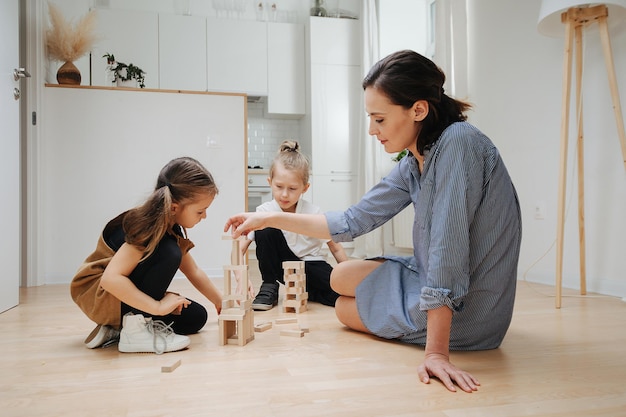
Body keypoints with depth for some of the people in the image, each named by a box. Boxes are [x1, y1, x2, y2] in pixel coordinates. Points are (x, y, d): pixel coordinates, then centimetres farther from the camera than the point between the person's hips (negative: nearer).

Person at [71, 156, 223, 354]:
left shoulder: (173, 228, 0)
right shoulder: (147, 227, -28)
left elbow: (194, 272, 10)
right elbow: (111, 279, -38)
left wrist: (222, 303, 10)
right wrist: (158, 306, -34)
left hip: (124, 292, 9)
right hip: (95, 294, -9)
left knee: (196, 317, 1)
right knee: (169, 253, -31)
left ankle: (115, 328, 3)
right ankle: (136, 330, -23)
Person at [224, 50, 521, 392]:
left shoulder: (458, 143, -24)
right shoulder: (412, 165, 2)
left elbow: (448, 248, -30)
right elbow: (353, 221, 6)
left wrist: (436, 352, -29)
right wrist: (269, 219, 4)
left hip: (464, 310, -8)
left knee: (344, 308, 8)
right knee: (340, 277, 17)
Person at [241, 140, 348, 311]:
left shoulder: (314, 213, -15)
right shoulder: (263, 212, -15)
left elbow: (336, 248, -6)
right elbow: (239, 250, -17)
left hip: (310, 264, -1)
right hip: (282, 265, 1)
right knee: (265, 229, -25)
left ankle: (301, 290, 0)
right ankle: (269, 287, -10)